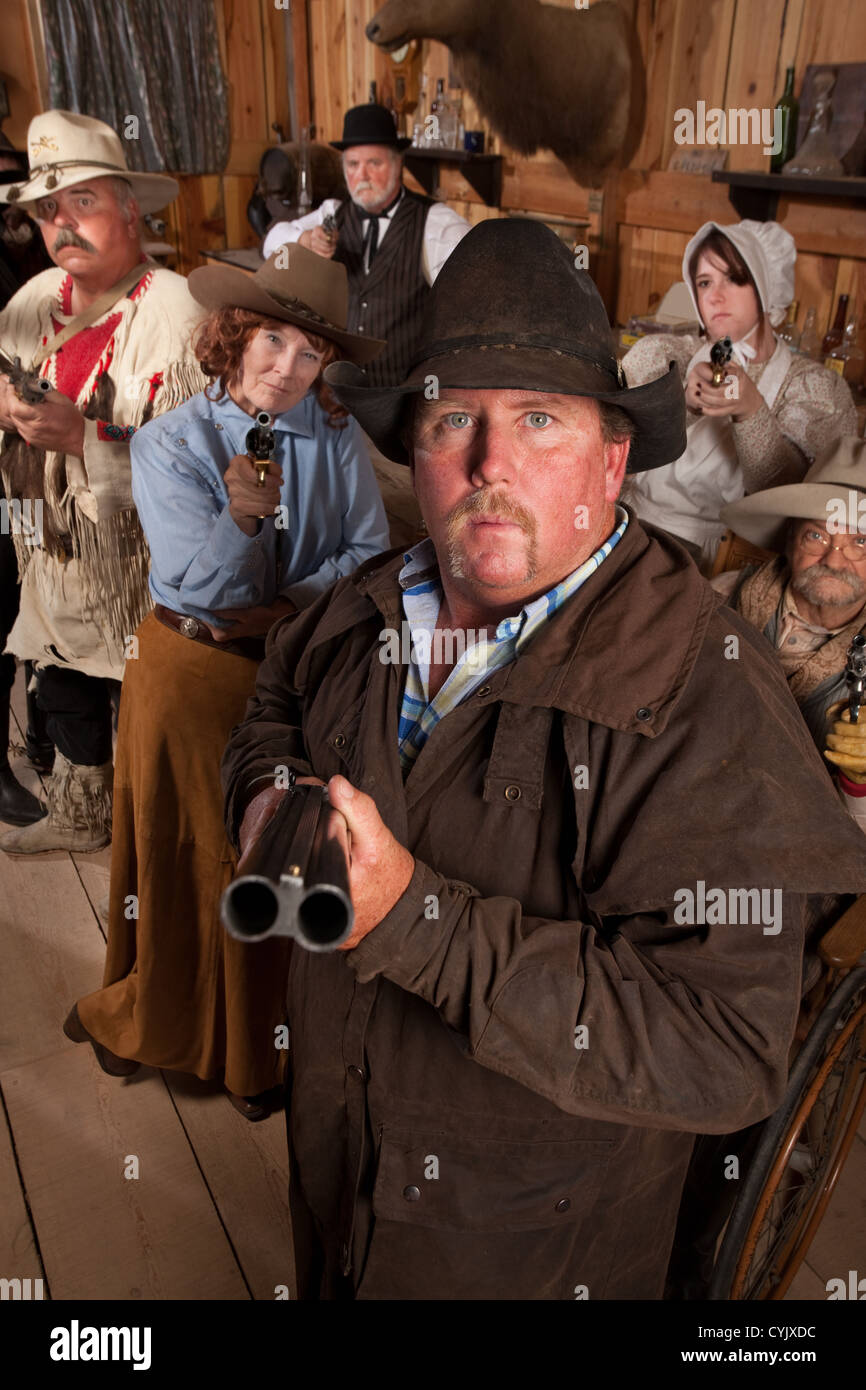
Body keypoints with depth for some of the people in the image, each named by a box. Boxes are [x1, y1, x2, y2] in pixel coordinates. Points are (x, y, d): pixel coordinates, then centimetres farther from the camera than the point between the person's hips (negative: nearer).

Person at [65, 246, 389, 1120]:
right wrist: (241, 518, -34)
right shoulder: (169, 445, -8)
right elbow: (204, 585, -17)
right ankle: (155, 1017, 41)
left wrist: (286, 609, -13)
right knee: (183, 855, 13)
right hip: (192, 672, -1)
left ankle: (260, 1043, 34)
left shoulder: (336, 436, -2)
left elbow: (370, 550, -3)